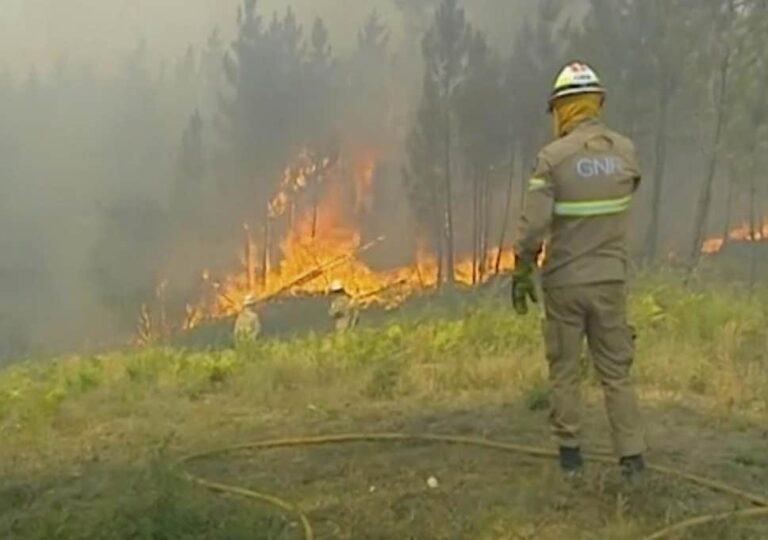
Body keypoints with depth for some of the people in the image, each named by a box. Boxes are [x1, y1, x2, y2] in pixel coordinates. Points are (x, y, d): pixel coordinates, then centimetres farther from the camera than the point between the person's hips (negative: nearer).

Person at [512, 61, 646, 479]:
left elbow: (532, 227, -15)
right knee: (616, 371, 11)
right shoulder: (625, 151, -2)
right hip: (610, 280, 3)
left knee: (564, 370, 12)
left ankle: (570, 452, 20)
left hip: (564, 281, -3)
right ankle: (632, 456, 12)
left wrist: (521, 274, -3)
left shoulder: (554, 157, -14)